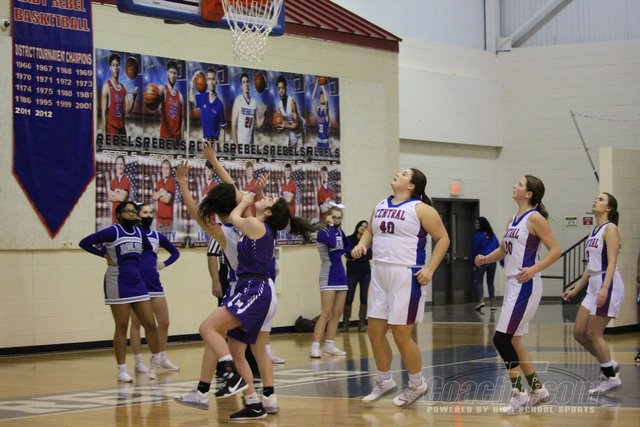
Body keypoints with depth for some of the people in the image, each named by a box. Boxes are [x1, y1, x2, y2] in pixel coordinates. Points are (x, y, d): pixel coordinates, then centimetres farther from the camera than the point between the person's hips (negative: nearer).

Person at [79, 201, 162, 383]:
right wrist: (104, 255, -8)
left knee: (150, 323, 4)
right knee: (122, 327, -2)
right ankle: (122, 370, 4)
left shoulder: (138, 232, 8)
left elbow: (148, 248, 28)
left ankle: (156, 360, 21)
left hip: (137, 282, 6)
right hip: (118, 284, -6)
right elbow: (84, 243, -10)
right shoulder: (112, 232, -9)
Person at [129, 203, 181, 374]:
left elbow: (175, 252, 24)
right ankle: (138, 362, 7)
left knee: (164, 323, 7)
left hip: (155, 284, 5)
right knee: (136, 323, 1)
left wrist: (165, 264, 9)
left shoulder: (157, 236, 11)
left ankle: (163, 358, 20)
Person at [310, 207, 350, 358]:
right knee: (326, 313, -14)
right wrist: (331, 225, -17)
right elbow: (332, 243, -29)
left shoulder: (339, 231, 10)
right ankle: (315, 347, -15)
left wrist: (340, 251, -3)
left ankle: (329, 346, 12)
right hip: (328, 276, -7)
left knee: (337, 313, 7)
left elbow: (348, 247, 18)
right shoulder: (323, 232, -10)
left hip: (340, 275, 7)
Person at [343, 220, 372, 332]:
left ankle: (362, 323, 4)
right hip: (352, 272, -2)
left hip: (365, 273, 2)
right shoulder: (349, 239, -1)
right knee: (348, 298, -5)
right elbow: (348, 254, -10)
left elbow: (369, 256, -8)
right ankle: (345, 324, 1)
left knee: (364, 298, -1)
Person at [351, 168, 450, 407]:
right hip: (380, 275, 7)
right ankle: (384, 382, 25)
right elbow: (370, 230, 28)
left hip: (406, 276, -7)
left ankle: (417, 385, 15)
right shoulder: (380, 206, 12)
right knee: (375, 333, 8)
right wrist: (362, 244, 6)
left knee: (401, 334, -3)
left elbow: (443, 238, -7)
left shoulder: (420, 209, -7)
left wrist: (430, 269, -15)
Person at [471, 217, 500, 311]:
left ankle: (481, 300, -19)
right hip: (493, 261, 5)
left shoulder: (478, 235, -6)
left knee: (479, 281, 1)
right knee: (490, 282, 12)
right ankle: (492, 303, 8)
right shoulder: (492, 235, 8)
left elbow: (474, 249, -4)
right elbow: (498, 247, 7)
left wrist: (473, 262, 4)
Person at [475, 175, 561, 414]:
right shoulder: (514, 220, 15)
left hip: (525, 286, -9)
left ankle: (519, 395, -4)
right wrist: (485, 259, 6)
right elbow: (503, 250, 25)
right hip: (513, 285, 9)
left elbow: (555, 250, -14)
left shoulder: (534, 218, -10)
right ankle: (537, 390, 23)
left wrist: (534, 269, -27)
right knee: (513, 341, 13)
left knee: (502, 339, -12)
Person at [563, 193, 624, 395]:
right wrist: (576, 289, 23)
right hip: (594, 286, 9)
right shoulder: (594, 232, 17)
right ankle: (608, 364, 21)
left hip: (608, 285, -9)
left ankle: (611, 378, 4)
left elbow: (612, 262, -18)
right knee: (579, 332, 7)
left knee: (593, 333, -6)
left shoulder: (610, 229, -8)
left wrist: (604, 289, -28)